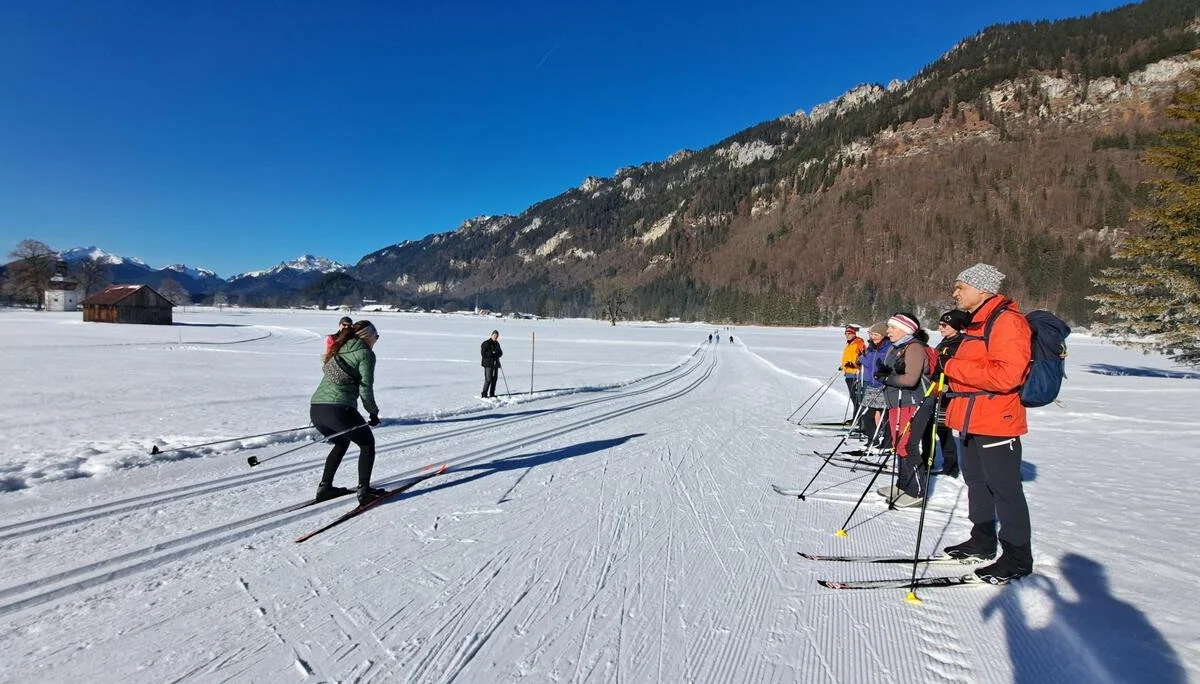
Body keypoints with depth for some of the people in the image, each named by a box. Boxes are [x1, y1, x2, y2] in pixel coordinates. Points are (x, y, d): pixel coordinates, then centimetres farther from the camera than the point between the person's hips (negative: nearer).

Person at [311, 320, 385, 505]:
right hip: (338, 409, -7)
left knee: (341, 443, 31)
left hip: (315, 408, 8)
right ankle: (364, 490, 6)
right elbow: (365, 387, -7)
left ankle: (325, 487, 28)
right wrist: (373, 412, 6)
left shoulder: (338, 350, 22)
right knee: (367, 443, 14)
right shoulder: (365, 353, -1)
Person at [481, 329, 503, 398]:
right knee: (488, 379, -12)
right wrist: (492, 353, -18)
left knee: (494, 379, 8)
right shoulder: (486, 343, -7)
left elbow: (500, 353, 17)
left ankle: (492, 393, 17)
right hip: (488, 364, -7)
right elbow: (483, 354, -12)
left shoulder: (497, 344, 13)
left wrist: (498, 353, -5)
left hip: (495, 363, 7)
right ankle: (484, 393, -4)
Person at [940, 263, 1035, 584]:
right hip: (972, 421, 10)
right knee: (976, 481, 18)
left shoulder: (1006, 321, -16)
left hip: (996, 422, -10)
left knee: (1005, 489, 1)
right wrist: (945, 362, 8)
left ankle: (1018, 557, 14)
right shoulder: (975, 323, 15)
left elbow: (1006, 375, -27)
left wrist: (954, 367, -21)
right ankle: (983, 541, 33)